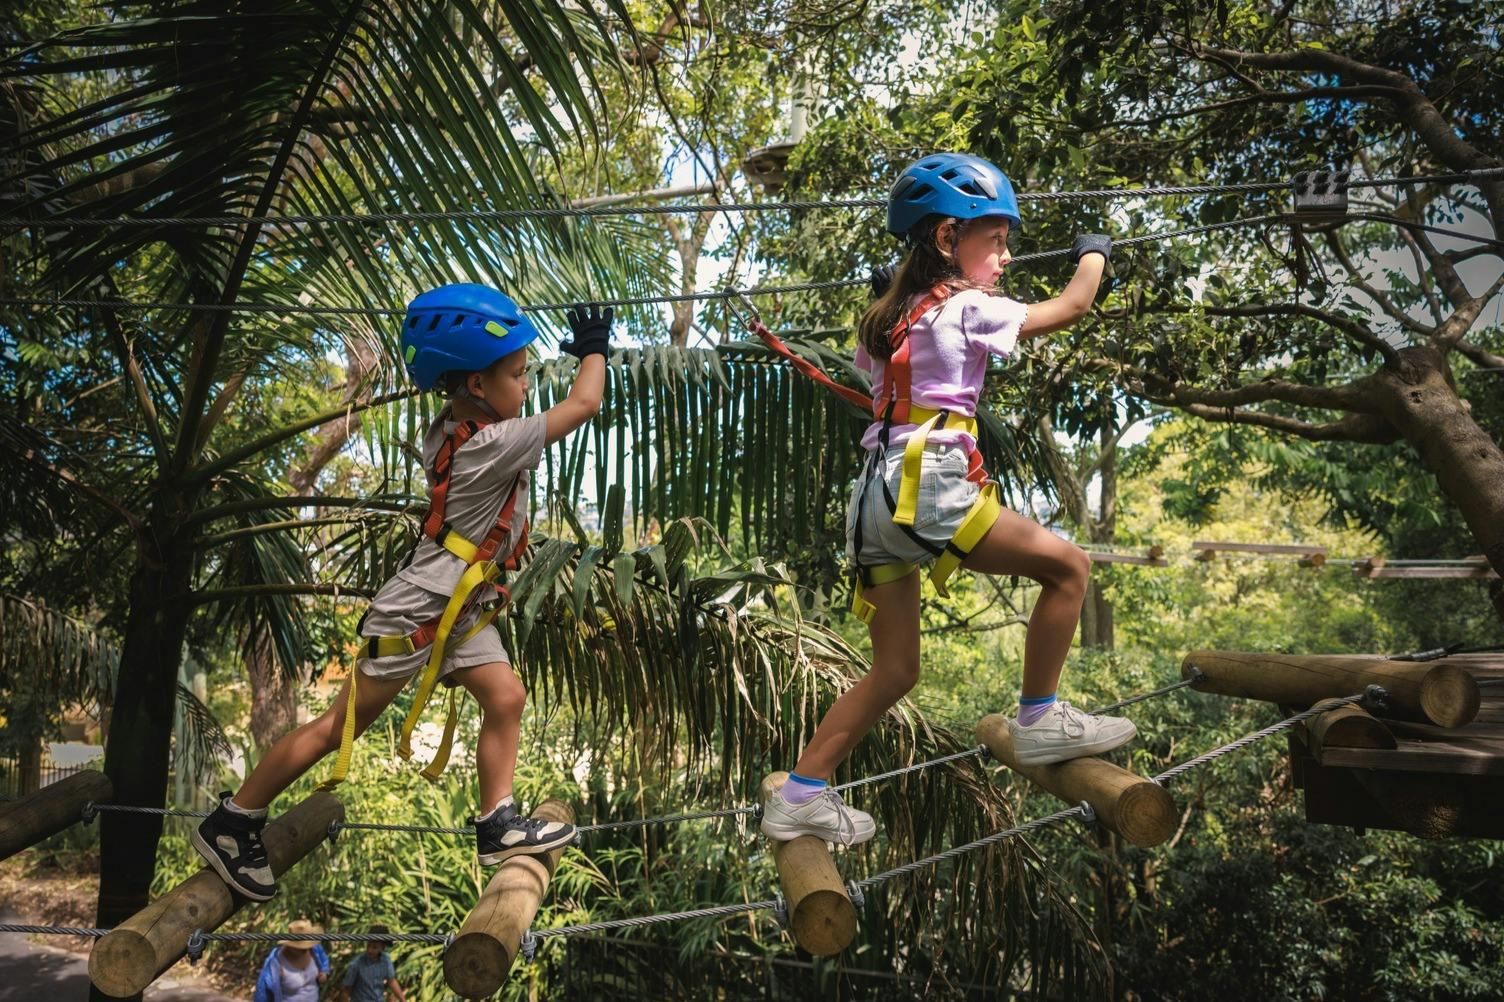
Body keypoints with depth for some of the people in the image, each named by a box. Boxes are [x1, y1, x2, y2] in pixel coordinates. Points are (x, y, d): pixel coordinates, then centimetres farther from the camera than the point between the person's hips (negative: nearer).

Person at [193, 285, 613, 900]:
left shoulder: (447, 428, 0)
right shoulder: (494, 444, -24)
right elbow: (582, 404, -20)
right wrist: (595, 348, -1)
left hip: (459, 610, 9)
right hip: (416, 612, -9)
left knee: (505, 698, 1)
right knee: (342, 724, 2)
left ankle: (497, 827, 8)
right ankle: (230, 824, 16)